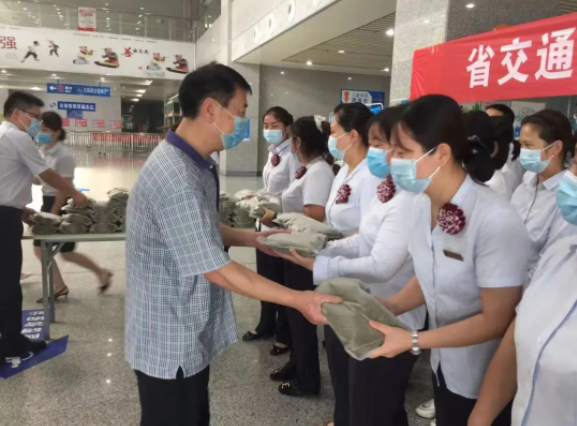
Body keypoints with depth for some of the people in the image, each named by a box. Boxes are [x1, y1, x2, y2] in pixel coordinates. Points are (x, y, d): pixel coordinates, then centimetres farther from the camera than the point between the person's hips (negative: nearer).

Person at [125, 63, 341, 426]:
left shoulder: (193, 163, 4)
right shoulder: (176, 178, -30)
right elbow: (216, 270, -27)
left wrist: (251, 239, 2)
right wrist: (299, 299, -23)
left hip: (188, 336, 9)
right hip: (170, 343, -9)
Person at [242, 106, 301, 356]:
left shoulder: (292, 156, -17)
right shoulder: (272, 153, 10)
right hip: (265, 223, 9)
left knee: (283, 283, 5)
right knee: (265, 278, 19)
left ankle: (284, 336, 23)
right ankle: (266, 325, 38)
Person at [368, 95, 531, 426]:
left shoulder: (497, 221, -28)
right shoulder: (423, 204, -8)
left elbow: (496, 320, -22)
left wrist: (413, 341, -24)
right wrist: (388, 307, -9)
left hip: (489, 383, -6)